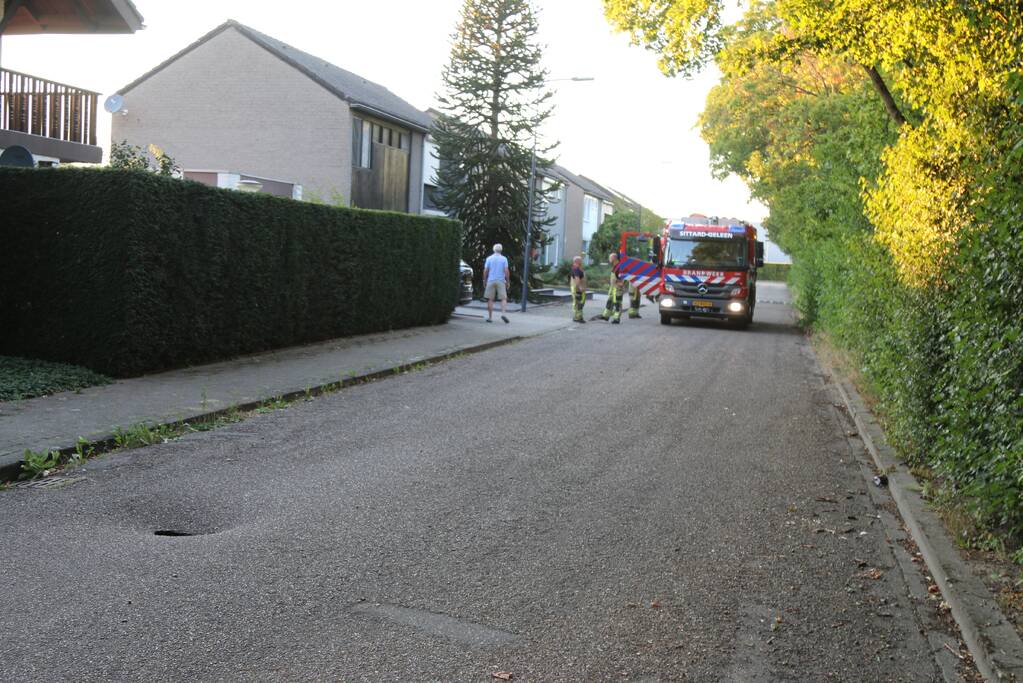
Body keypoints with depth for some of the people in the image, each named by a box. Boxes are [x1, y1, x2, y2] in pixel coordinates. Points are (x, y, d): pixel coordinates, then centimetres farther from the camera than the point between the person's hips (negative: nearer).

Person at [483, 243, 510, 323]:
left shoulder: (489, 258, 4)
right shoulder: (504, 259, 2)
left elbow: (485, 271, 0)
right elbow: (506, 271, -5)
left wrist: (484, 281, 9)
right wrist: (508, 281, 3)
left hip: (491, 281, 1)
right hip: (501, 281, -1)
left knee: (490, 299, 5)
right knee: (504, 298, 3)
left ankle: (490, 317, 4)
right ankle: (503, 313, -18)